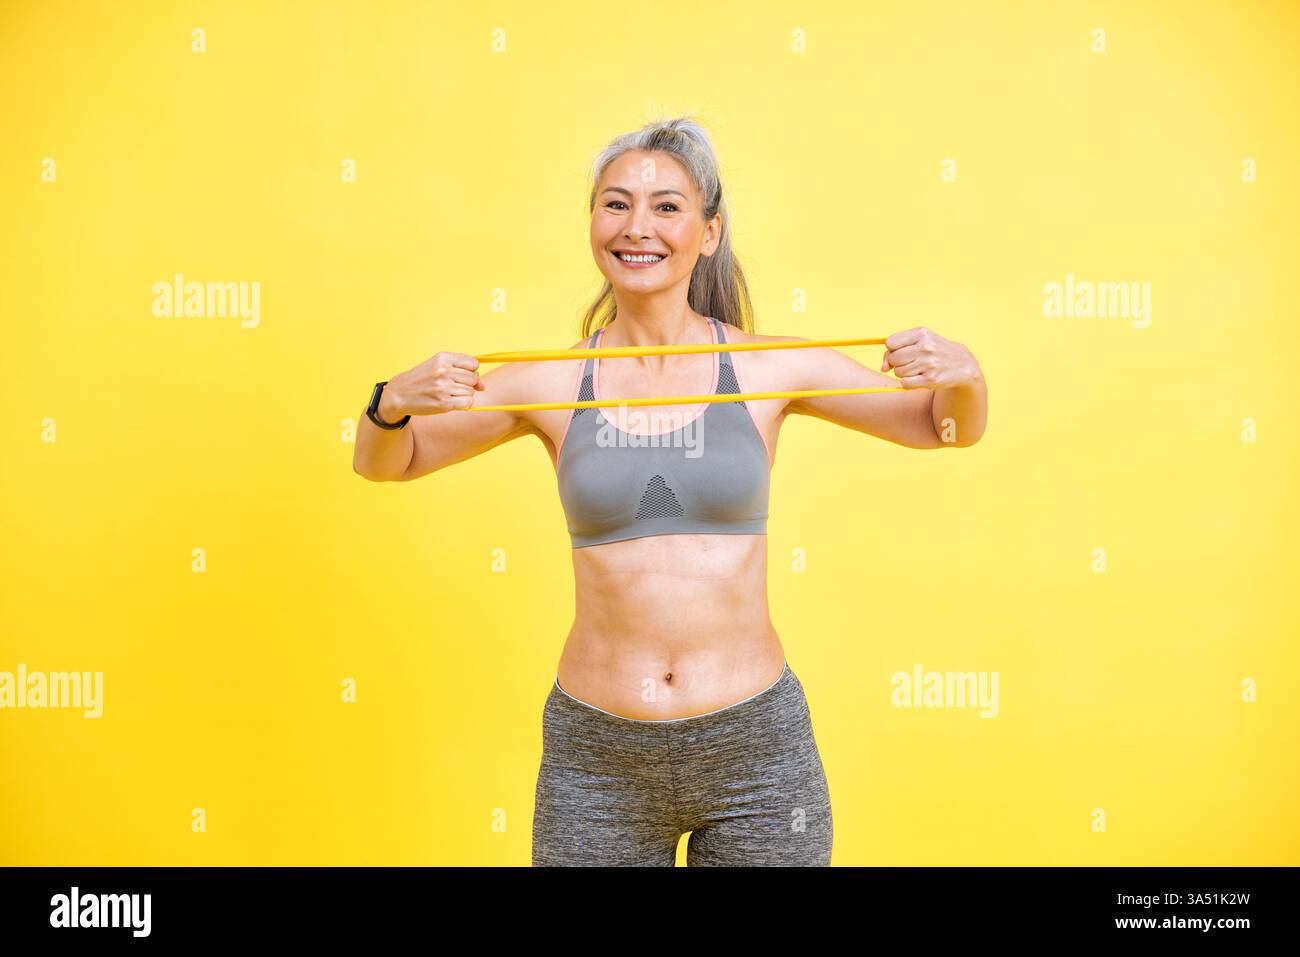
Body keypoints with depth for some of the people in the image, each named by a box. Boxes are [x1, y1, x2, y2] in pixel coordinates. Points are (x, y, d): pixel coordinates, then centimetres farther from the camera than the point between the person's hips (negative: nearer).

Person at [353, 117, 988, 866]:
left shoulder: (771, 369, -4)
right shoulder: (552, 383, -3)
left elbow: (948, 430, 6)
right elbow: (383, 464, 6)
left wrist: (961, 374, -17)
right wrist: (396, 399, -17)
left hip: (756, 747, 0)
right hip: (596, 756, 0)